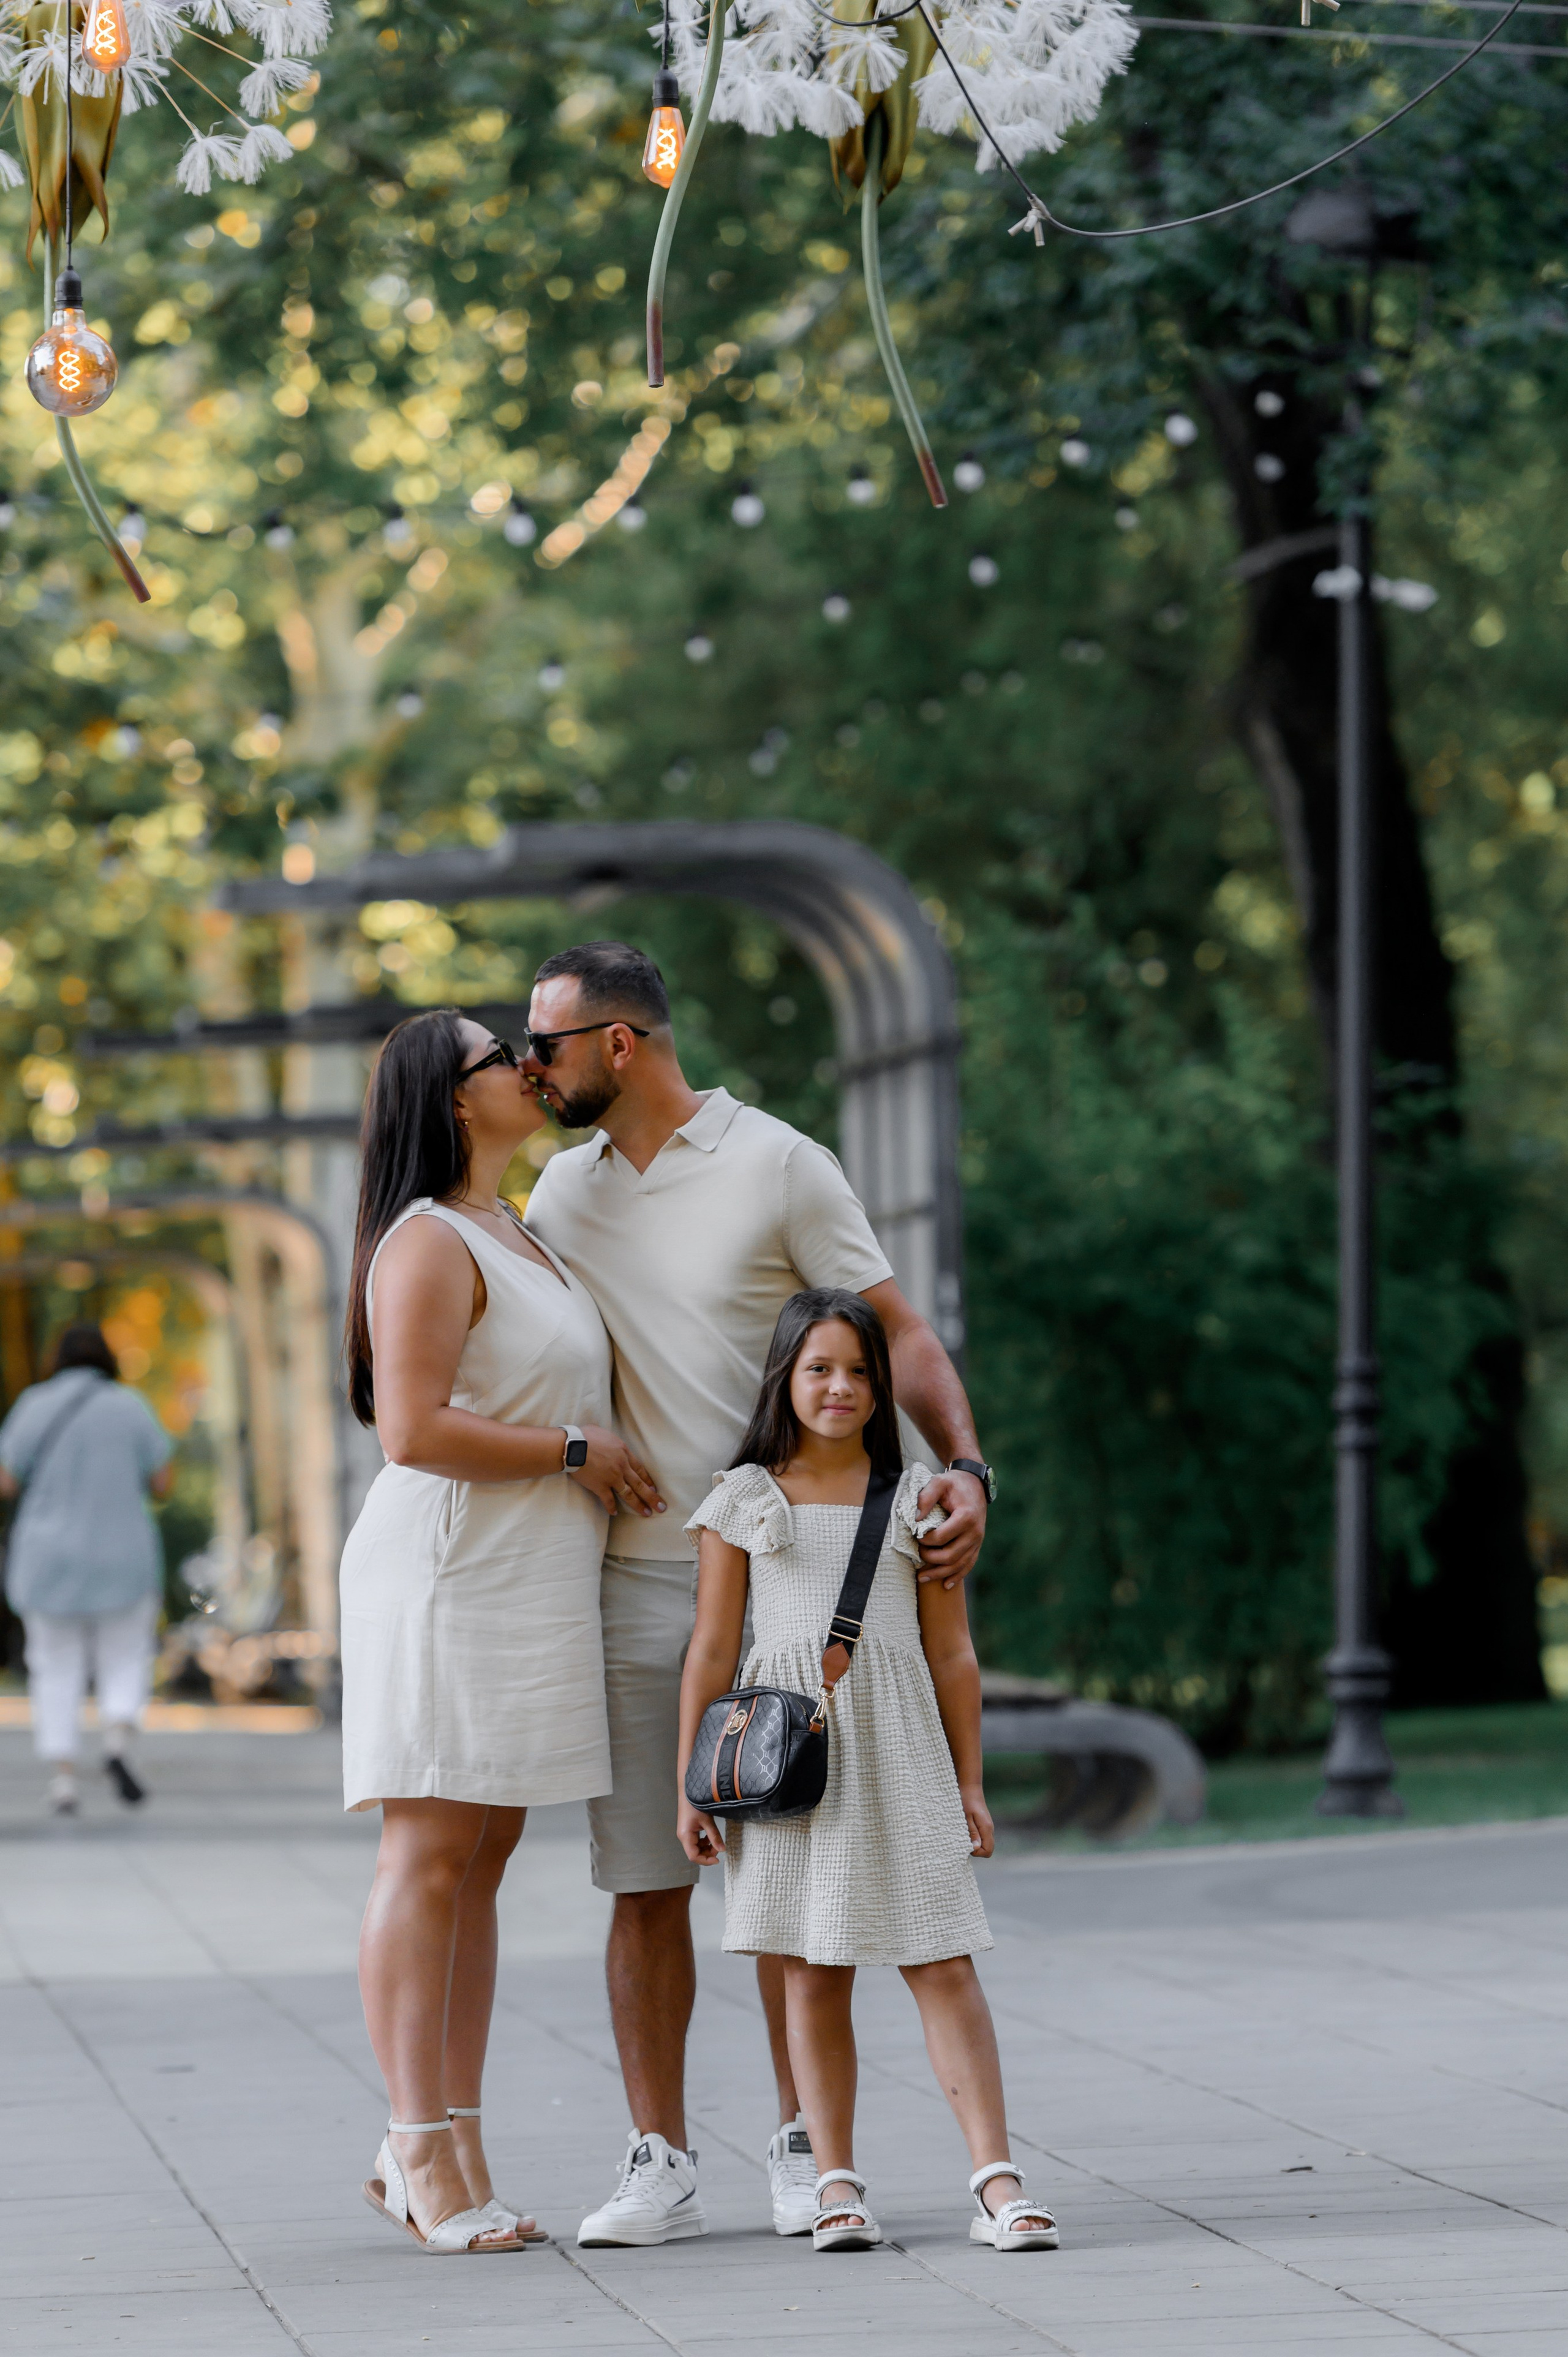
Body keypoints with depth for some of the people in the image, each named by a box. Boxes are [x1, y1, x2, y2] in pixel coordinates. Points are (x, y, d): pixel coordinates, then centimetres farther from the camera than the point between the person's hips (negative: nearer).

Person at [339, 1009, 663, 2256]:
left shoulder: (518, 1234, 20)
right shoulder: (428, 1243, -11)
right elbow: (414, 1428, -20)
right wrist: (577, 1453, -13)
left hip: (529, 1584, 9)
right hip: (449, 1575, -9)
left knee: (483, 1861, 8)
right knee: (431, 1859, -8)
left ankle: (448, 2150, 11)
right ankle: (424, 2155, -6)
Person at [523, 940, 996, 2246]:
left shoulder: (779, 1166, -4)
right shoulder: (565, 1189, 12)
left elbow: (899, 1334, -7)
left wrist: (964, 1464, -22)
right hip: (630, 1575, 4)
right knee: (645, 1881, 1)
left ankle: (804, 2146, 10)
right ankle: (660, 2165, 6)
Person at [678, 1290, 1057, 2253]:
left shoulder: (915, 1499, 8)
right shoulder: (744, 1499, 5)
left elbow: (952, 1652, 10)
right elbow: (712, 1651, 6)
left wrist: (969, 1784, 7)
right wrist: (690, 1784, 2)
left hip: (898, 1751, 0)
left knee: (944, 1964, -5)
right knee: (814, 1974, 3)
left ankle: (998, 2179, -7)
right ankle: (838, 2183, 8)